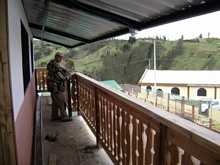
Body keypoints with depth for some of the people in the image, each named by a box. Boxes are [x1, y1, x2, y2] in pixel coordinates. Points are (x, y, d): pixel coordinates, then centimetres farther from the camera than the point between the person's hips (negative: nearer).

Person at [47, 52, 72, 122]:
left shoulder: (52, 63, 11)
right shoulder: (55, 65, -22)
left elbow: (61, 69, 25)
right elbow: (62, 77, -23)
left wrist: (67, 73, 9)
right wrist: (68, 76, -5)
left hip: (52, 87, 10)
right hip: (56, 87, -10)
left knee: (55, 102, 18)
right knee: (62, 102, -2)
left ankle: (54, 116, 27)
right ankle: (64, 117, 6)